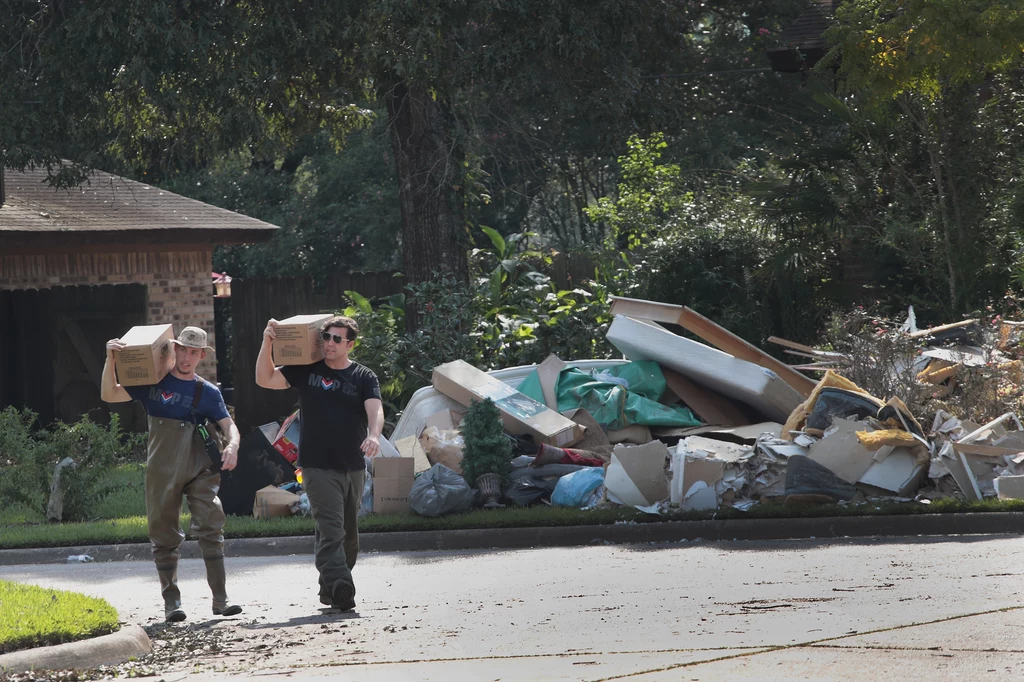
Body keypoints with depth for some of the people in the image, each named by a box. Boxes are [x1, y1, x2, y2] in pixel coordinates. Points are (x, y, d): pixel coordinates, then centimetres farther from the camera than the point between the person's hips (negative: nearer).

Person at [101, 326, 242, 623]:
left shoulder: (208, 392, 8)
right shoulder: (153, 383, 7)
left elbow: (229, 425, 3)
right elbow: (109, 395, 4)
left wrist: (232, 446, -19)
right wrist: (111, 361, -10)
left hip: (200, 469, 0)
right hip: (162, 472, 0)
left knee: (211, 528, -11)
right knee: (164, 537, 3)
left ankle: (221, 599, -10)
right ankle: (171, 602, 9)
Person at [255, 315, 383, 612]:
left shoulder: (364, 377, 4)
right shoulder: (307, 371, 6)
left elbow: (375, 409, -12)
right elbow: (265, 379, 6)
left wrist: (373, 435, -33)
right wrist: (267, 343, -7)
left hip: (353, 467, 3)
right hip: (318, 466, -3)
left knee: (348, 534, 11)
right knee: (330, 531, -16)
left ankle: (329, 588, 26)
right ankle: (341, 590, -28)